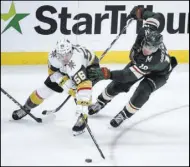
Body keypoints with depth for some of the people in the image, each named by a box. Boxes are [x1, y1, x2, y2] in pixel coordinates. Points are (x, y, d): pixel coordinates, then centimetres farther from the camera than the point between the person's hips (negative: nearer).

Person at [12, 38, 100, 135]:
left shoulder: (76, 62, -49)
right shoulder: (53, 56, -32)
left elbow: (83, 84, -56)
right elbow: (52, 71, -12)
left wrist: (82, 108, -62)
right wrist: (63, 80, -28)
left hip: (89, 65, -5)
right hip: (65, 69, 5)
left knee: (84, 87, -34)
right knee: (47, 87, 4)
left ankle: (82, 117, -17)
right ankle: (26, 108, 26)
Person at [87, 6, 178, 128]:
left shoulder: (156, 58, -48)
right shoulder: (145, 32, -37)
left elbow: (130, 75, -50)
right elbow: (155, 17, -14)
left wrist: (107, 74, -58)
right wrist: (140, 11, 3)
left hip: (159, 72, -6)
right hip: (138, 62, 6)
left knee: (142, 91, -28)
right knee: (119, 84, 4)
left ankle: (125, 114, -3)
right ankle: (101, 102, 31)